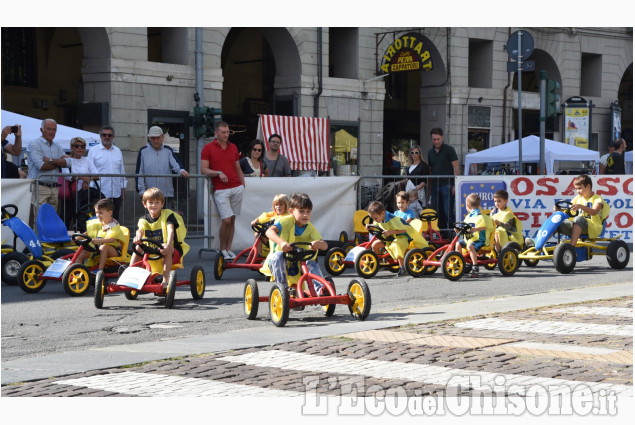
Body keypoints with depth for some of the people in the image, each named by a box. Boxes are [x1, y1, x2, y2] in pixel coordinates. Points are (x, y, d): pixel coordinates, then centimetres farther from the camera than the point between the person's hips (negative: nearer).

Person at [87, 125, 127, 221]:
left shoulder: (118, 151, 15)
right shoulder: (93, 151, 2)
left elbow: (122, 171, 19)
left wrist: (123, 187, 13)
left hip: (116, 193, 4)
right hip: (100, 193, -4)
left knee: (115, 220, 7)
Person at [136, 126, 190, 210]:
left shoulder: (168, 150, 9)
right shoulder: (143, 151, 5)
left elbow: (175, 164, -4)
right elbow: (139, 172, 4)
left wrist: (181, 171, -28)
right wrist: (141, 190, -4)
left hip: (167, 193, 1)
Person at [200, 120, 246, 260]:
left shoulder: (233, 147, 15)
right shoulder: (208, 148, 1)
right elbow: (203, 170, -3)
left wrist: (243, 185, 11)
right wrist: (218, 173, -17)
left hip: (236, 188, 4)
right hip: (221, 190, -4)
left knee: (232, 220, 4)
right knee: (226, 220, -13)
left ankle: (229, 249, 12)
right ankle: (222, 249, 4)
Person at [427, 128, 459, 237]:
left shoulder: (449, 150, -1)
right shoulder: (430, 152, 16)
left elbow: (456, 167, -5)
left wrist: (454, 185, -13)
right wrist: (429, 188, 13)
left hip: (447, 185, -6)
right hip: (435, 186, 6)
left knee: (448, 213, -10)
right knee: (438, 214, 6)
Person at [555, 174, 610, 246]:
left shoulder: (597, 199, 4)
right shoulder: (578, 198, 22)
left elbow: (594, 212, -17)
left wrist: (580, 206, -33)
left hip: (594, 228, -5)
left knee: (578, 219, -38)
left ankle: (571, 246, -50)